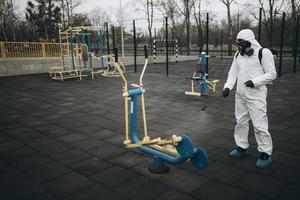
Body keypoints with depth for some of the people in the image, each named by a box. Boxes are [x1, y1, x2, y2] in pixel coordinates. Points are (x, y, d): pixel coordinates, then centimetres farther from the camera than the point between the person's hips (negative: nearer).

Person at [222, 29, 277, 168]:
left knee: (259, 124, -5)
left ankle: (266, 154, 10)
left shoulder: (264, 53, -10)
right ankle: (242, 147, 32)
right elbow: (233, 73, 9)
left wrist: (255, 81, -22)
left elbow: (271, 74, -9)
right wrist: (228, 86, -6)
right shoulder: (238, 54, 9)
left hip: (256, 95, -7)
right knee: (241, 122, 16)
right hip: (240, 95, 7)